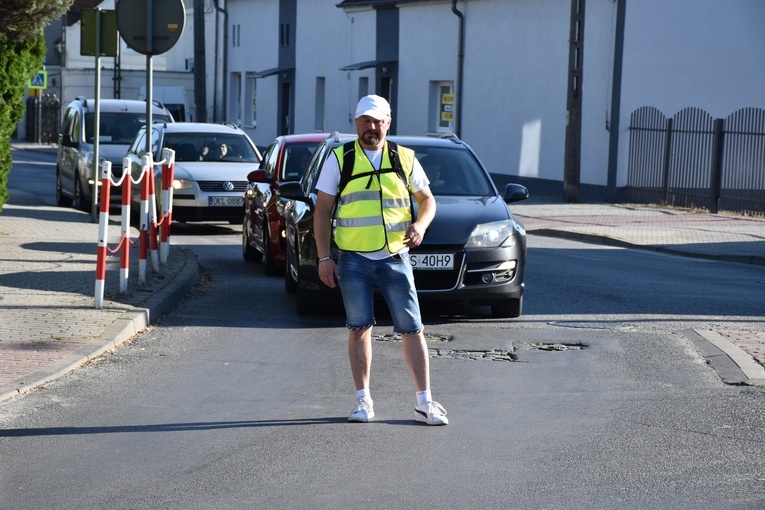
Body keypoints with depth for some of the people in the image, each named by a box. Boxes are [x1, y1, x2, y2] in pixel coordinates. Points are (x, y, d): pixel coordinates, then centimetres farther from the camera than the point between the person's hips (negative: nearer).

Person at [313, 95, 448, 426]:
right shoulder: (339, 160, 3)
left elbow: (427, 199, 15)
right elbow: (322, 210, 3)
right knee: (359, 328, 2)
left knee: (411, 329, -2)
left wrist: (420, 225, -7)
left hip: (395, 258, 1)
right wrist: (324, 257, -4)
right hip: (353, 260, -1)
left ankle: (424, 402, 3)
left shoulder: (404, 159, 7)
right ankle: (363, 400, 11)